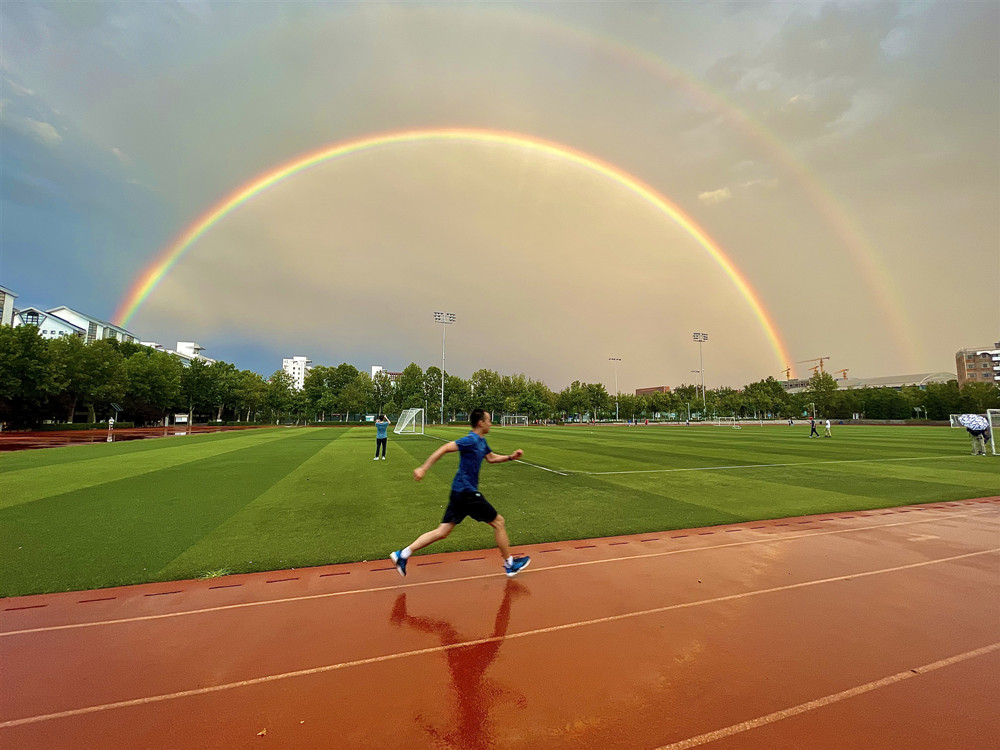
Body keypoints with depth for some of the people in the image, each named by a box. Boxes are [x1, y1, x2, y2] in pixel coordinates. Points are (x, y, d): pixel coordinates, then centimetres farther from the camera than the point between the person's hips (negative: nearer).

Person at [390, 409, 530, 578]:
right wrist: (423, 469, -24)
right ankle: (510, 564, 20)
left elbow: (491, 458, 27)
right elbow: (444, 449, -21)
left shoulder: (482, 441, 13)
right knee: (498, 521, 5)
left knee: (442, 532, 10)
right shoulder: (471, 440, -17)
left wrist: (510, 457, 13)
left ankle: (402, 554, 9)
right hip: (467, 492, -9)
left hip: (460, 492, 9)